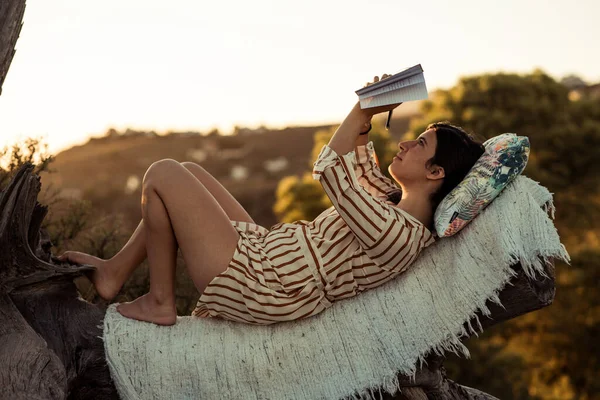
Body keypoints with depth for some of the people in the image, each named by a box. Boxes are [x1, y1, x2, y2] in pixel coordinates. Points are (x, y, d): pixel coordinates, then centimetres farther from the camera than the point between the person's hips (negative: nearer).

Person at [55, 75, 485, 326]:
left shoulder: (399, 236, -26)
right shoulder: (399, 201, 4)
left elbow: (331, 174, -26)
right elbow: (359, 167, 19)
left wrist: (364, 109, -18)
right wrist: (367, 116, 5)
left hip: (255, 285, -10)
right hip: (265, 252, 10)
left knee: (162, 174, -5)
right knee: (187, 170, 19)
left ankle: (160, 301, 8)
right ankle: (115, 272, 25)